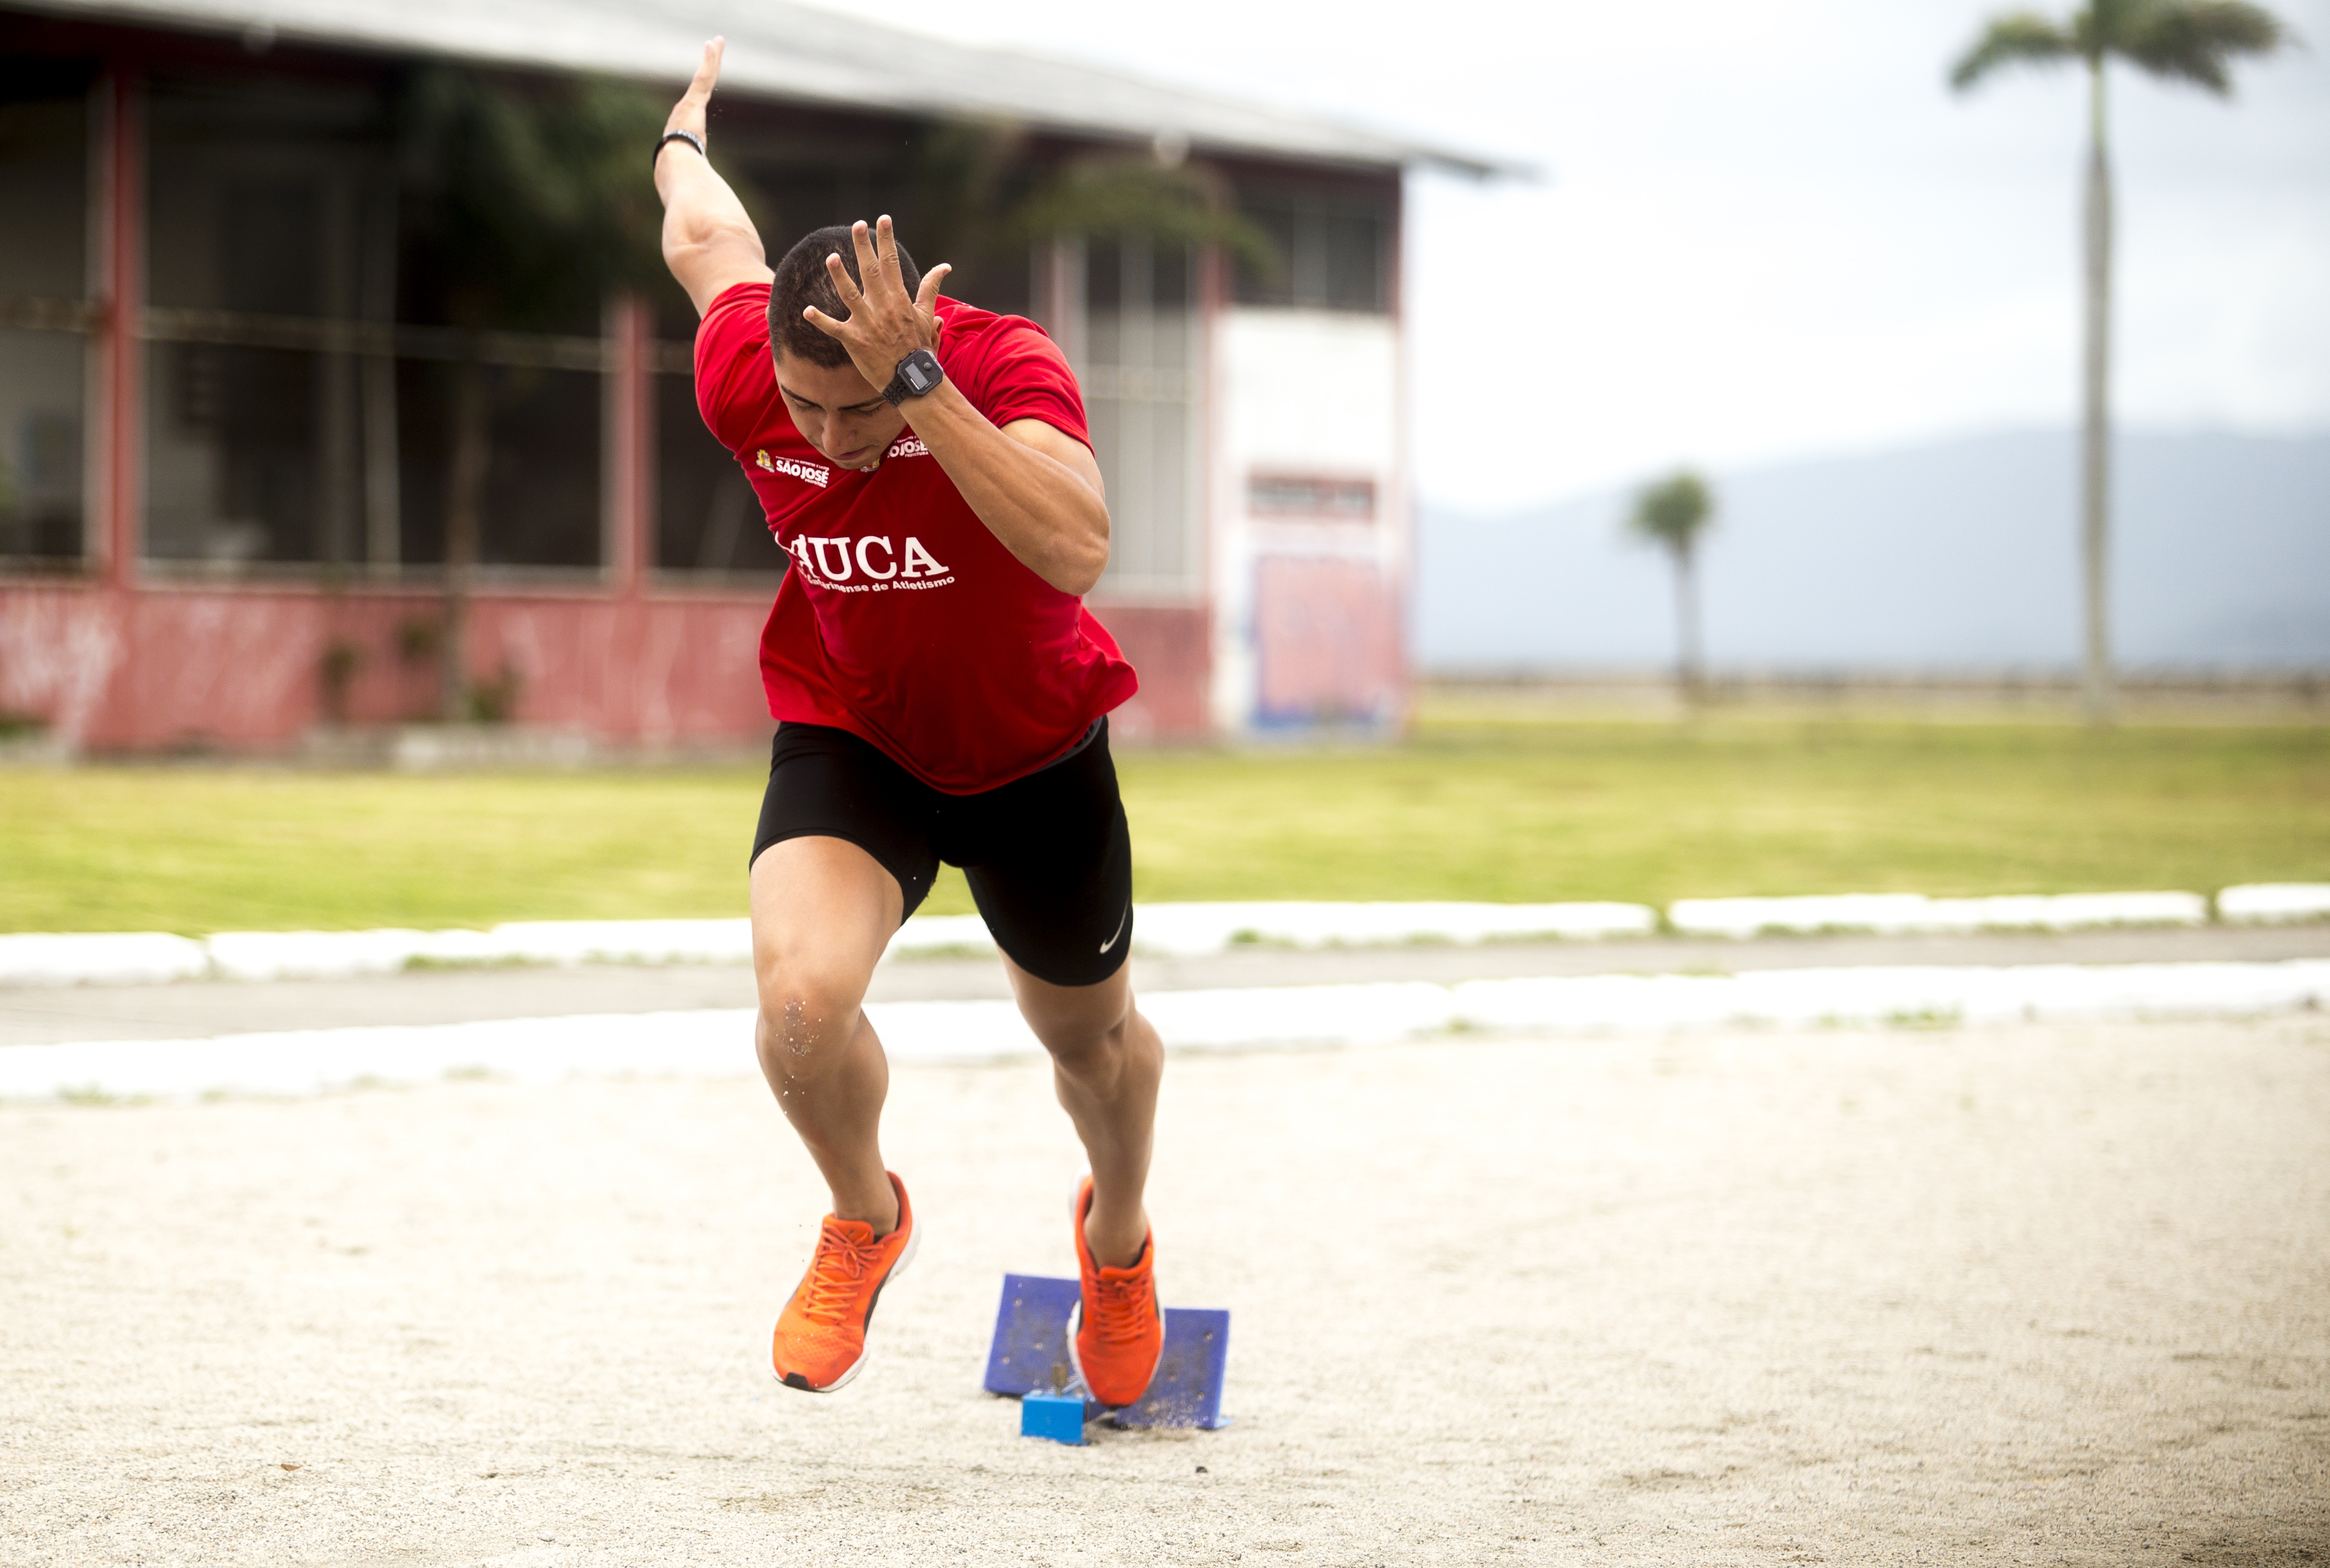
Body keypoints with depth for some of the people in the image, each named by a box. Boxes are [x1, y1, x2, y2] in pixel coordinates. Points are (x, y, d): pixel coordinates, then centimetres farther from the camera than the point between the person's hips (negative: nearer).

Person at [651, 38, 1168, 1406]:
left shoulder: (1009, 367, -32)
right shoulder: (743, 381, -22)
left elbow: (1077, 550, -51)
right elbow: (717, 244, 2)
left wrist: (920, 389, -57)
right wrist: (683, 140, 25)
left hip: (1034, 754, -1)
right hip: (848, 740, 1)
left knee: (1091, 1033, 20)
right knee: (802, 993, -27)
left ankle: (1119, 1239, 55)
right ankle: (865, 1221, 6)